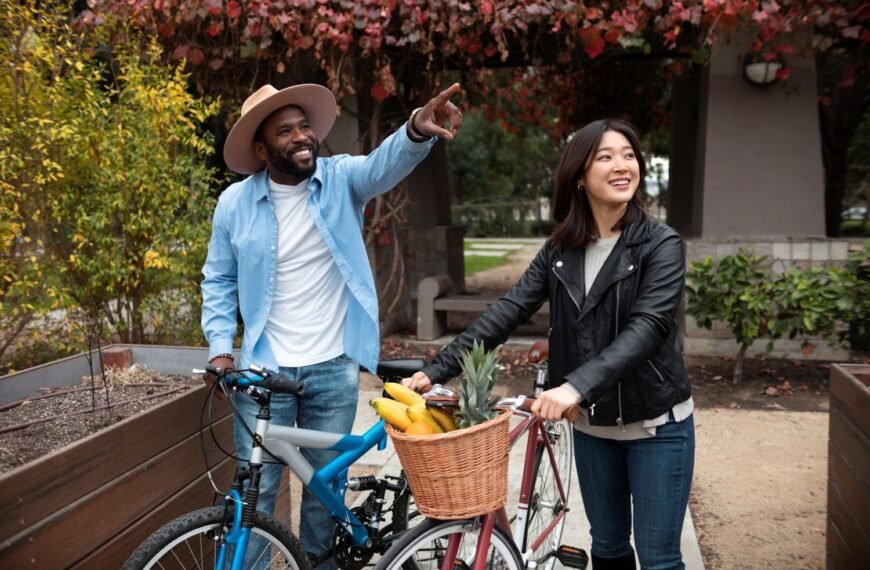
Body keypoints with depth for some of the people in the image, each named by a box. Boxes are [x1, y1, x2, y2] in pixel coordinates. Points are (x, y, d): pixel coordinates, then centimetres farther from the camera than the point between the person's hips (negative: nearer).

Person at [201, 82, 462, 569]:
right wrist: (220, 346, -4)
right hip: (264, 369, 0)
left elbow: (385, 164, -27)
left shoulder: (341, 179, -5)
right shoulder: (235, 202, -3)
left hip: (334, 368, 1)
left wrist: (418, 131, -48)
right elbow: (219, 280, 7)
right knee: (255, 488, 5)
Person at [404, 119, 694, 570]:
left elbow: (647, 328, -25)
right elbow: (507, 312, -6)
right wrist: (437, 369, -15)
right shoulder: (559, 250, 0)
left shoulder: (661, 244, -12)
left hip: (656, 425, -4)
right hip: (592, 426, 4)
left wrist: (576, 385, -38)